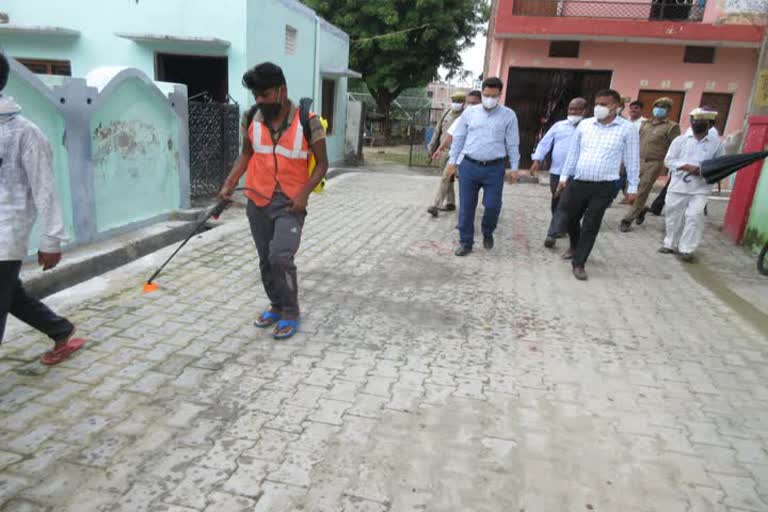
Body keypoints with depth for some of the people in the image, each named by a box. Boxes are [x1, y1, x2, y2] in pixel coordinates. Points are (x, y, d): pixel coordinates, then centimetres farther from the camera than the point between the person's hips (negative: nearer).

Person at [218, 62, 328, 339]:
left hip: (290, 203, -4)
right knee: (266, 260, 12)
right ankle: (276, 306, 32)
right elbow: (245, 156, 13)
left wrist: (304, 194, -17)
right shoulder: (252, 119, 1)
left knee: (281, 258, -16)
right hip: (258, 202, 5)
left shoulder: (307, 122, -11)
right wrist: (229, 184, 0)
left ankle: (290, 314, 3)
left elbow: (322, 163, -5)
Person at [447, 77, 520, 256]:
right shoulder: (469, 112, 6)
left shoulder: (508, 115, 2)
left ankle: (487, 233, 28)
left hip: (494, 168, -1)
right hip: (469, 166, 1)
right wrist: (452, 161, 8)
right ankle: (465, 242, 16)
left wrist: (514, 168, 2)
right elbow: (458, 138, 10)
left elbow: (512, 144, 4)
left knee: (493, 205, -2)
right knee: (466, 206, 4)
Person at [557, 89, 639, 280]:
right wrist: (564, 176, 11)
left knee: (591, 226, 1)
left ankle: (578, 263, 13)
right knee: (570, 218, 14)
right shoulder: (584, 124, 4)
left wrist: (632, 187, 1)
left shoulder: (628, 129, -4)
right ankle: (575, 247, 42)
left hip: (604, 187, -3)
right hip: (578, 182, 3)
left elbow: (632, 160, 1)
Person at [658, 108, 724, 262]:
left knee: (694, 216, -12)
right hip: (678, 185, 1)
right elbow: (668, 160, 1)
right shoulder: (680, 140, 3)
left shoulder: (716, 143, 2)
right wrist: (686, 166, -15)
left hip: (701, 188, -1)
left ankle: (686, 249, -3)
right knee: (673, 216, 10)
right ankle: (670, 244, 27)